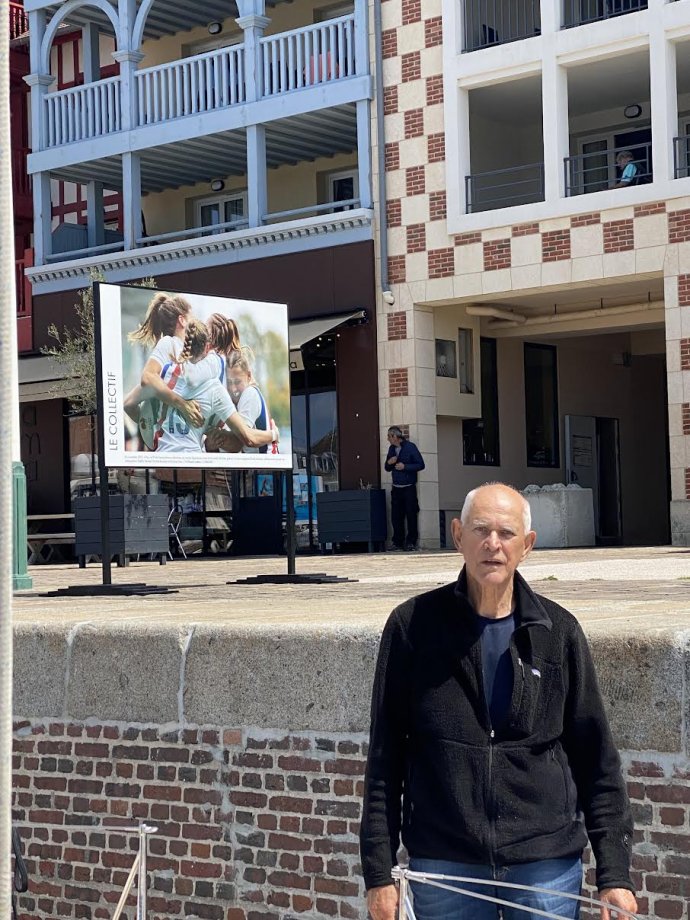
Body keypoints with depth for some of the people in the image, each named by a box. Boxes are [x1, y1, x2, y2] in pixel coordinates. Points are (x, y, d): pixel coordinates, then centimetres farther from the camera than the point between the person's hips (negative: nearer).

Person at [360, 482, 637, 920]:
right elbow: (385, 754, 2)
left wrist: (615, 874, 1)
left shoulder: (559, 631, 3)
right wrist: (379, 872, -1)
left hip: (547, 865, 1)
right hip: (443, 866, 0)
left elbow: (597, 759, 6)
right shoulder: (412, 625, 0)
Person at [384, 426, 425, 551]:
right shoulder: (391, 449, 12)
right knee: (396, 516, 3)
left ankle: (411, 542, 0)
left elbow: (420, 465, -8)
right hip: (396, 488, 5)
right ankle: (398, 542, 9)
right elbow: (387, 469, 20)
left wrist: (405, 467, -16)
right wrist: (389, 463, -2)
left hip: (409, 488, -5)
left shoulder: (410, 447, -5)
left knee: (411, 515, -5)